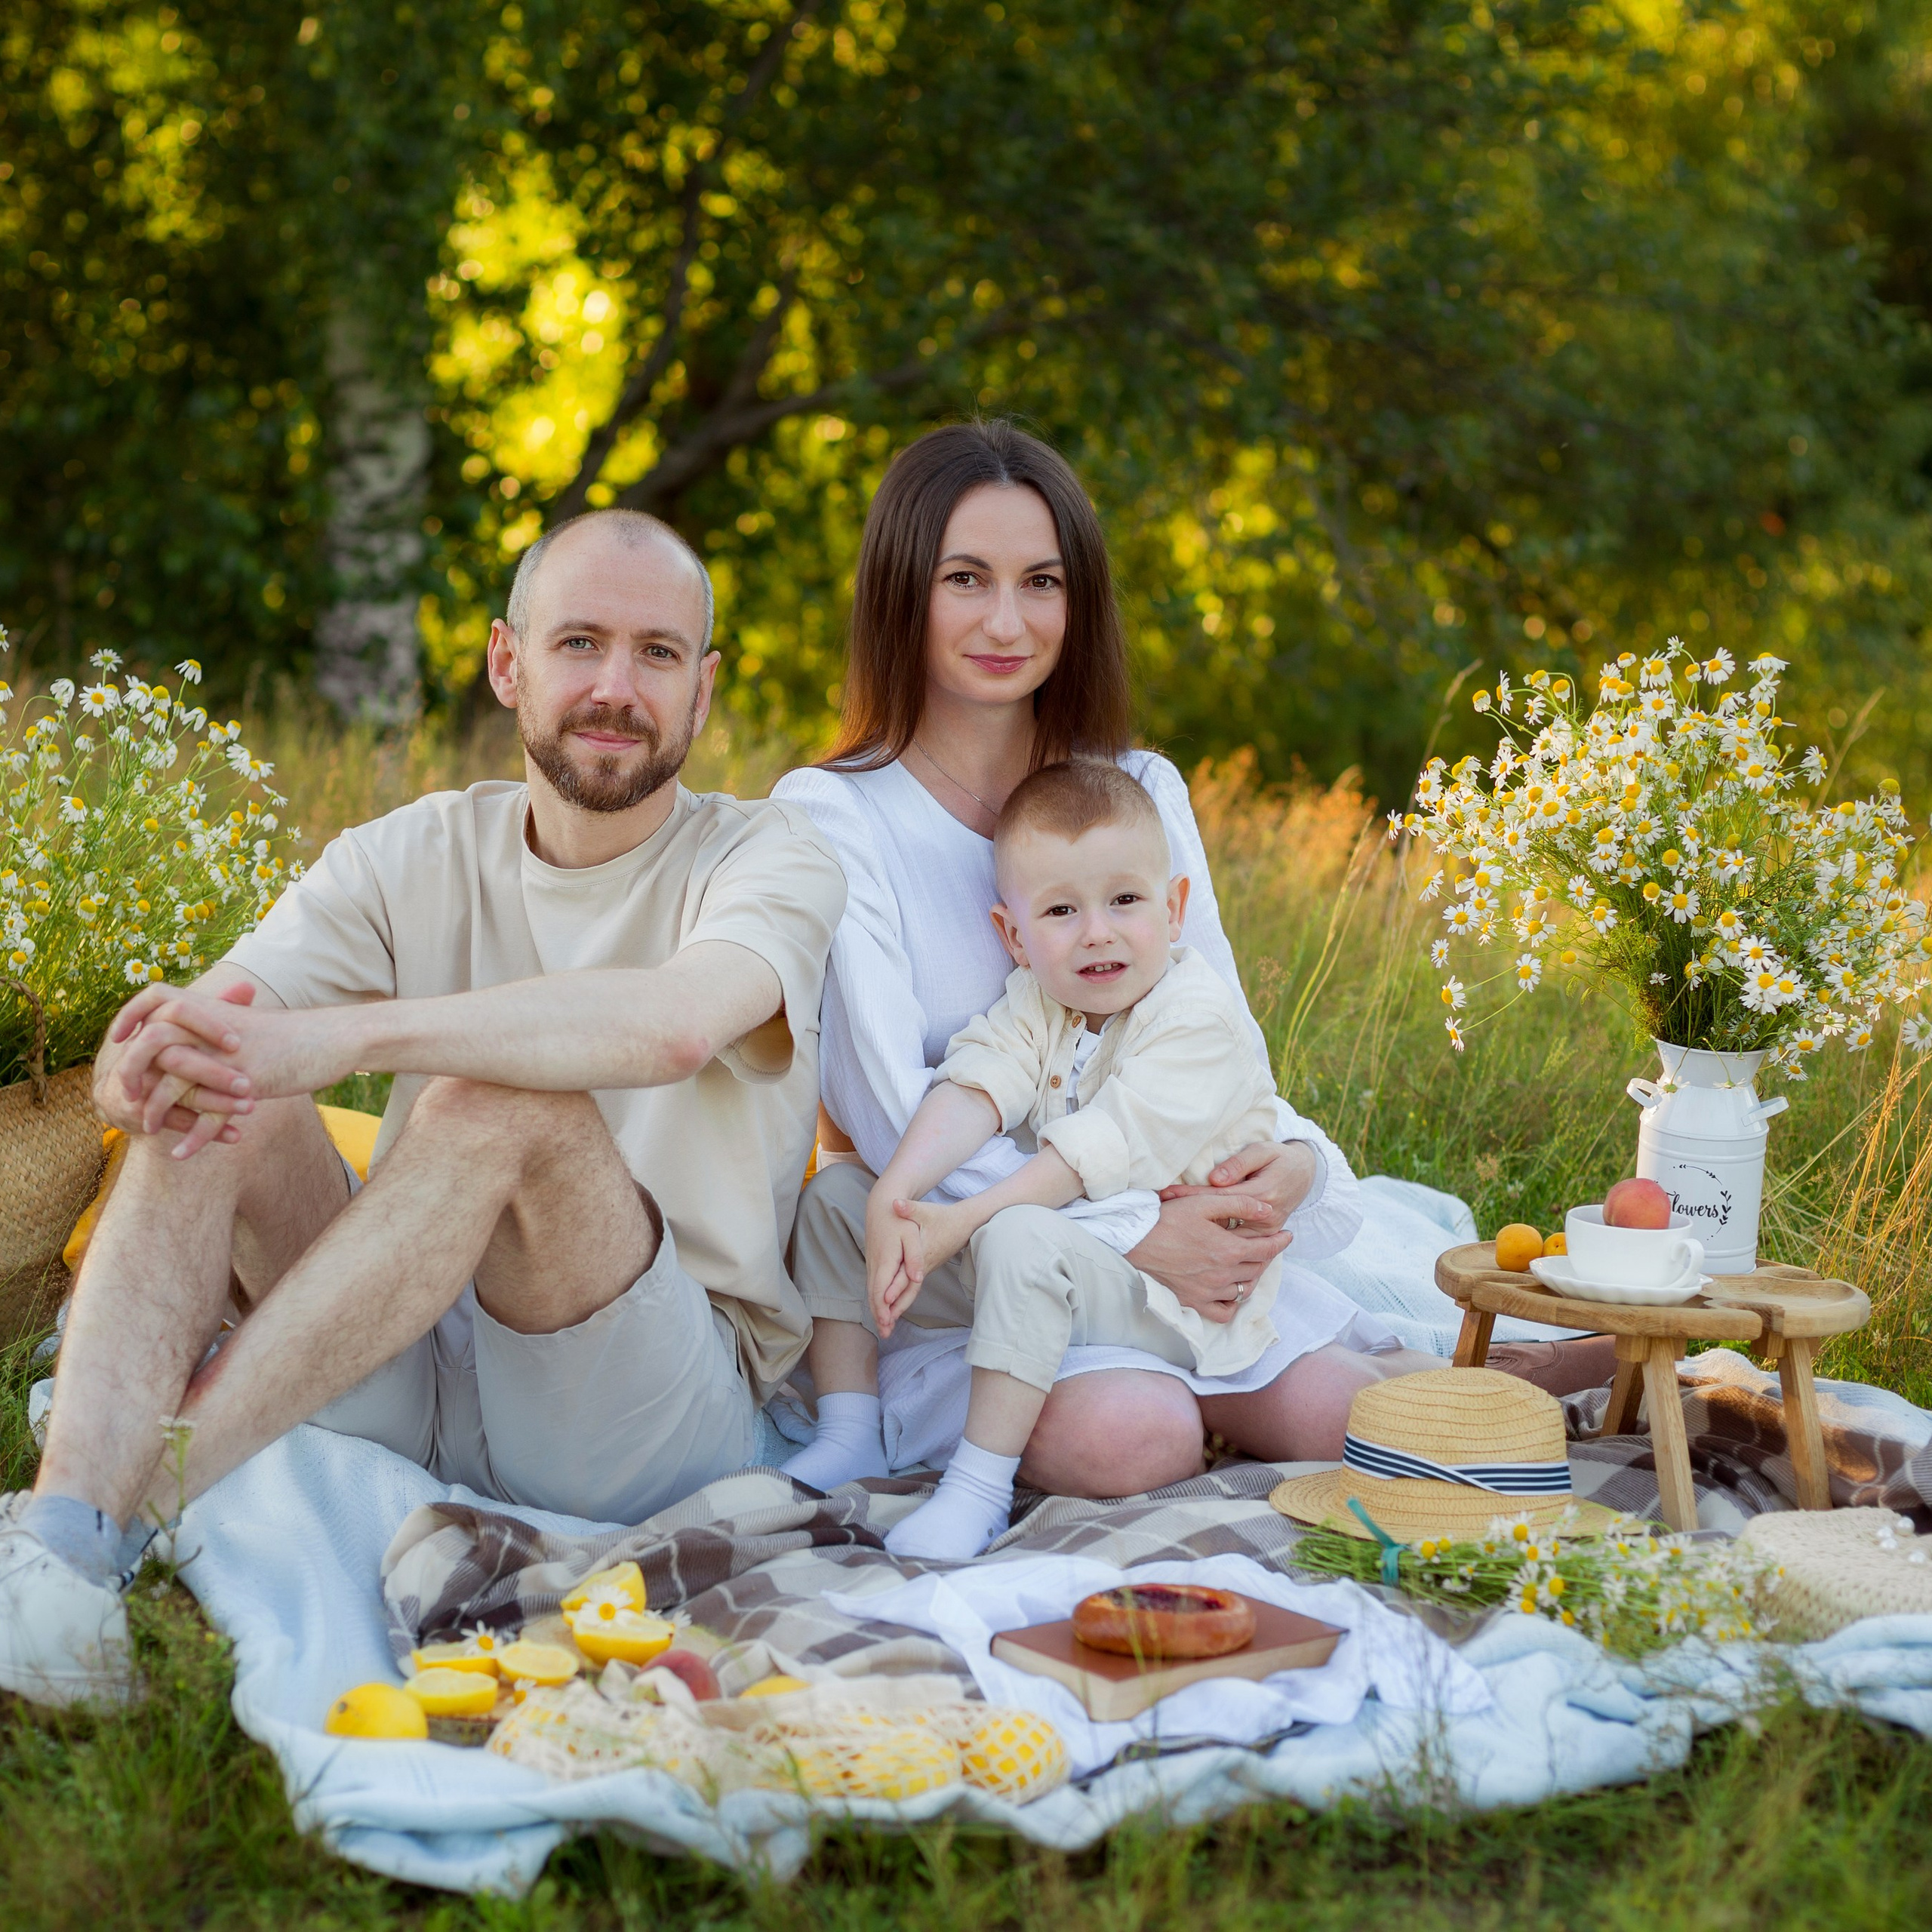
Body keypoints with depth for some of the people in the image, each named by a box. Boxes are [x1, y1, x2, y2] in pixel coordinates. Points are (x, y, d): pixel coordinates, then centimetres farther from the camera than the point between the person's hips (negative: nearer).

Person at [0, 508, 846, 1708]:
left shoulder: (767, 858, -4)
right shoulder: (416, 859, 8)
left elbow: (677, 1023, -29)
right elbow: (193, 1022, -6)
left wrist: (338, 1037, -38)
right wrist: (151, 1059, -32)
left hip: (662, 1408, -4)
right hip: (407, 1379, 4)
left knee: (504, 1101, -30)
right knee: (221, 1103, -18)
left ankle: (141, 1491, -34)